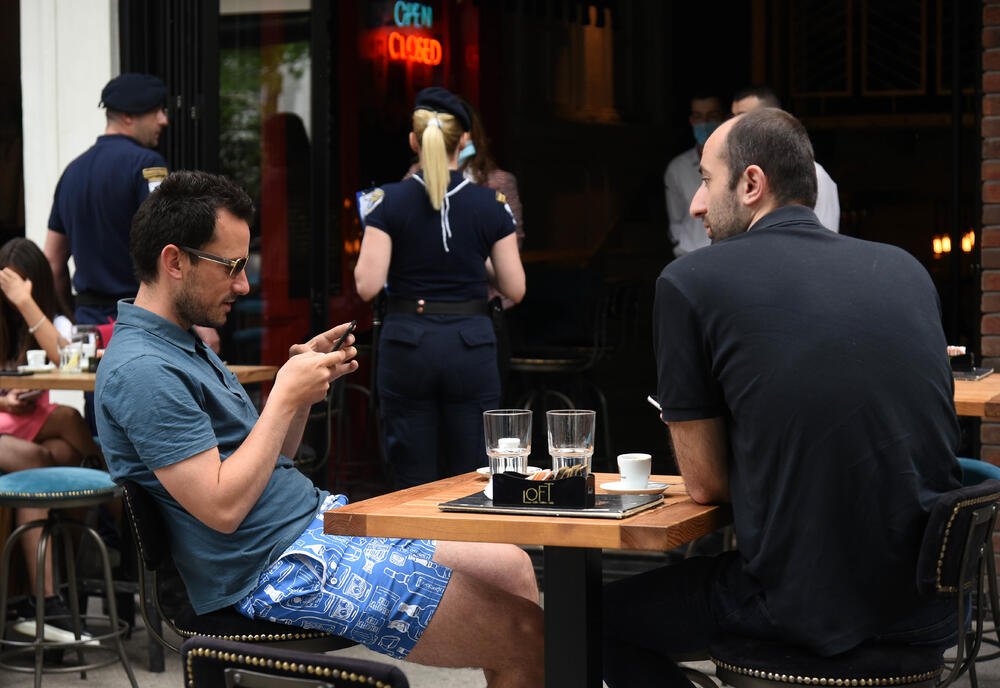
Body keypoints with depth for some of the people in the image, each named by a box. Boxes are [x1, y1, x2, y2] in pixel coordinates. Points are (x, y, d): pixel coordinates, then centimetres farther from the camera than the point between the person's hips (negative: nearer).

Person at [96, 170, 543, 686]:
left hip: (317, 518, 11)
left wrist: (303, 382, 1)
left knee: (511, 568, 10)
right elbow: (223, 507, -23)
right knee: (525, 635, -13)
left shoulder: (185, 345, 15)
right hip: (282, 566, -11)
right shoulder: (141, 371, -18)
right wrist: (287, 397, -15)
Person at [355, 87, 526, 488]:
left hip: (406, 342, 0)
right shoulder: (490, 206, -2)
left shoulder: (389, 202, -5)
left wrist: (365, 255, 10)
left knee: (412, 484, 6)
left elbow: (368, 286, -10)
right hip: (470, 345, 0)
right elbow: (514, 289, 0)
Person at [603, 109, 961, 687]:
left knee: (608, 613, 20)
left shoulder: (689, 282, -5)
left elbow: (705, 483, -1)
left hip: (812, 613, -6)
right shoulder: (905, 268, 9)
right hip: (932, 611, 6)